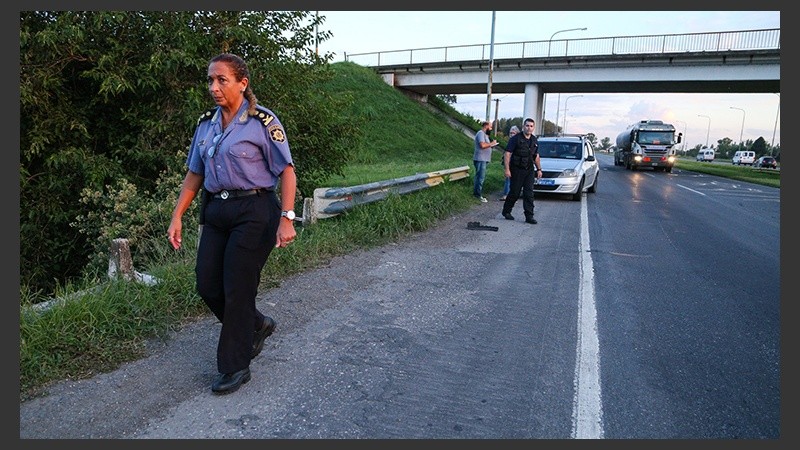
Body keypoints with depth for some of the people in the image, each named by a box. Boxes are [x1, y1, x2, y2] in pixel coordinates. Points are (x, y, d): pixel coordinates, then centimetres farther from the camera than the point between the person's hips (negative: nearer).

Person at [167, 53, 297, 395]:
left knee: (237, 289, -2)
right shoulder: (205, 124, 11)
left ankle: (235, 367, 16)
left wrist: (286, 218, -19)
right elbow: (194, 174, 15)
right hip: (216, 212, 7)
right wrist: (177, 217, 10)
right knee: (206, 285, 6)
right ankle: (257, 325, 33)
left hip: (253, 212, -7)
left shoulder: (262, 121, -8)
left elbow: (287, 171, -10)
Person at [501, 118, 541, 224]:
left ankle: (529, 216, 1)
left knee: (529, 193, -1)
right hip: (517, 170, -5)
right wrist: (507, 169, -18)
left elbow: (536, 156, 20)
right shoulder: (515, 139, -8)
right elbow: (507, 154, -12)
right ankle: (506, 211, 22)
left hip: (529, 170, 5)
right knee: (514, 192, 2)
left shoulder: (535, 140, 11)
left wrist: (539, 169, 15)